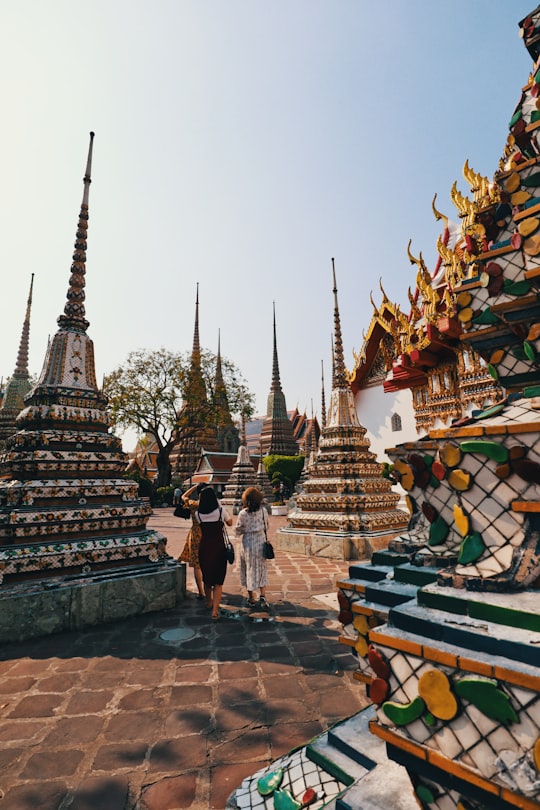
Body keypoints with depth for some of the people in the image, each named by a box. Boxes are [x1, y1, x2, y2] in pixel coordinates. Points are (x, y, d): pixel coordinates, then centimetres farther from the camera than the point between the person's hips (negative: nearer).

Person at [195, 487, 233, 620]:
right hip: (219, 547, -3)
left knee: (206, 577, 23)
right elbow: (230, 523, 5)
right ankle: (215, 610, -2)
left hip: (204, 548, 3)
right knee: (218, 581, 6)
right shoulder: (221, 510, -10)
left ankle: (209, 603, 43)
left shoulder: (198, 513, -6)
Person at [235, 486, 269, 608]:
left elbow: (237, 531, -8)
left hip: (248, 542, -2)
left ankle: (251, 599, 22)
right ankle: (263, 596, 7)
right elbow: (265, 526, 2)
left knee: (250, 569, 12)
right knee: (261, 569, 16)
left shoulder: (243, 513, -17)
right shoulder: (263, 511, -9)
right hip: (261, 540, 2)